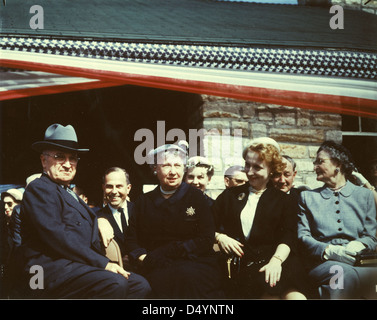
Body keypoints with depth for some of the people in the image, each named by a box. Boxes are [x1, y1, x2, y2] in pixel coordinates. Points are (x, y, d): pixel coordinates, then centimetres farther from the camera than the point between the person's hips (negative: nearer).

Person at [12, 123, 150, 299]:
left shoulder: (71, 195, 26)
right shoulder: (39, 189, -2)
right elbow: (57, 237, -16)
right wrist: (103, 263, -17)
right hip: (50, 268, -9)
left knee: (140, 284, -8)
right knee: (114, 284, -30)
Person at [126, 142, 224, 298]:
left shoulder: (196, 196, 8)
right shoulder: (144, 202, 17)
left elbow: (206, 240, -1)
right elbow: (132, 240, 15)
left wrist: (166, 252, -11)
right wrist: (143, 258, -9)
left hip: (194, 263, -1)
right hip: (158, 268, 1)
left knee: (188, 275, -37)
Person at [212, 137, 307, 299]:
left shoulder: (283, 200, 18)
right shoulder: (230, 195, 23)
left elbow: (288, 237, 3)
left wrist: (276, 260, -16)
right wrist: (219, 237, -2)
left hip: (271, 259, 0)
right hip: (239, 263, 0)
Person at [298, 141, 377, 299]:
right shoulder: (307, 197, 18)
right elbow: (302, 236, 6)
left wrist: (358, 245, -12)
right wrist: (329, 250, -14)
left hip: (358, 261, 1)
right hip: (321, 261, -1)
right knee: (345, 273, -40)